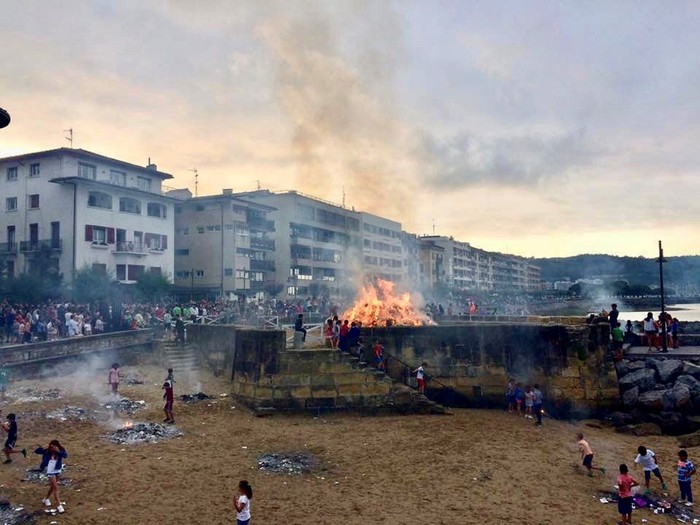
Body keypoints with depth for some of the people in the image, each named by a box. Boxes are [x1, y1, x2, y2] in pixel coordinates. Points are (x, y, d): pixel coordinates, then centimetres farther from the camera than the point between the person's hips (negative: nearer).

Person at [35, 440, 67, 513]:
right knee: (55, 487, -7)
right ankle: (59, 505, -4)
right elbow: (36, 451, -10)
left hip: (58, 470, 3)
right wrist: (40, 448, -31)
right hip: (50, 471, -3)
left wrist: (58, 451, -45)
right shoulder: (47, 451, -15)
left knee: (53, 486, 21)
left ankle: (46, 499, 46)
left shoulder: (61, 451, -14)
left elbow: (65, 455, -34)